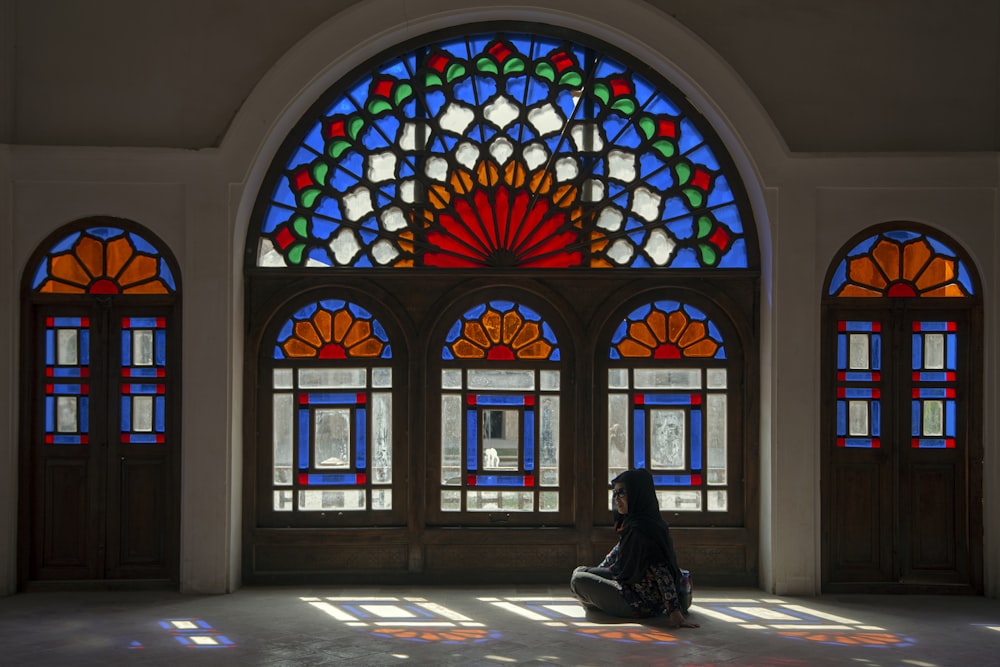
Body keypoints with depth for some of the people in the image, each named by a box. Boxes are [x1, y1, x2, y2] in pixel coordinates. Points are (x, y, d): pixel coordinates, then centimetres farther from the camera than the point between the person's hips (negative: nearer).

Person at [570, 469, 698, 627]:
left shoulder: (641, 527, -25)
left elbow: (661, 572, -29)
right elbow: (617, 551, 23)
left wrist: (674, 612, -32)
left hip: (642, 604, -10)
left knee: (578, 580, -7)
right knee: (580, 572, 16)